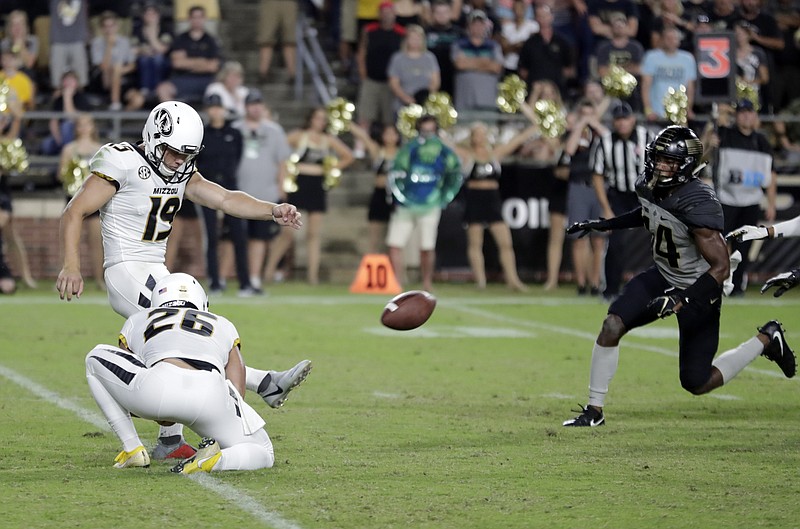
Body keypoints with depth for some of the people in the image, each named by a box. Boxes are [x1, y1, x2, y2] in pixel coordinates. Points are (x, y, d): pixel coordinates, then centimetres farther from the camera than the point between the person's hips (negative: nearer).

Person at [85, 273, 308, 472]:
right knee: (263, 455, 26)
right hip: (212, 395, 1)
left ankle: (132, 449, 20)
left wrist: (158, 412, 57)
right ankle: (217, 459, -8)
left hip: (157, 390, -1)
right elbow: (237, 395, 31)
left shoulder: (137, 321, 35)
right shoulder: (223, 326, 36)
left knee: (96, 359, 28)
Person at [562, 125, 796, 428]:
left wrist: (681, 299, -40)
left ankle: (766, 340, 22)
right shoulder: (648, 186, -8)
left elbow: (721, 267, -31)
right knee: (612, 326, -14)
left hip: (698, 290, -6)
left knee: (697, 384, 1)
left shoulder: (699, 204, -32)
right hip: (664, 277, 6)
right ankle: (594, 411, -1)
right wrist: (602, 225, 14)